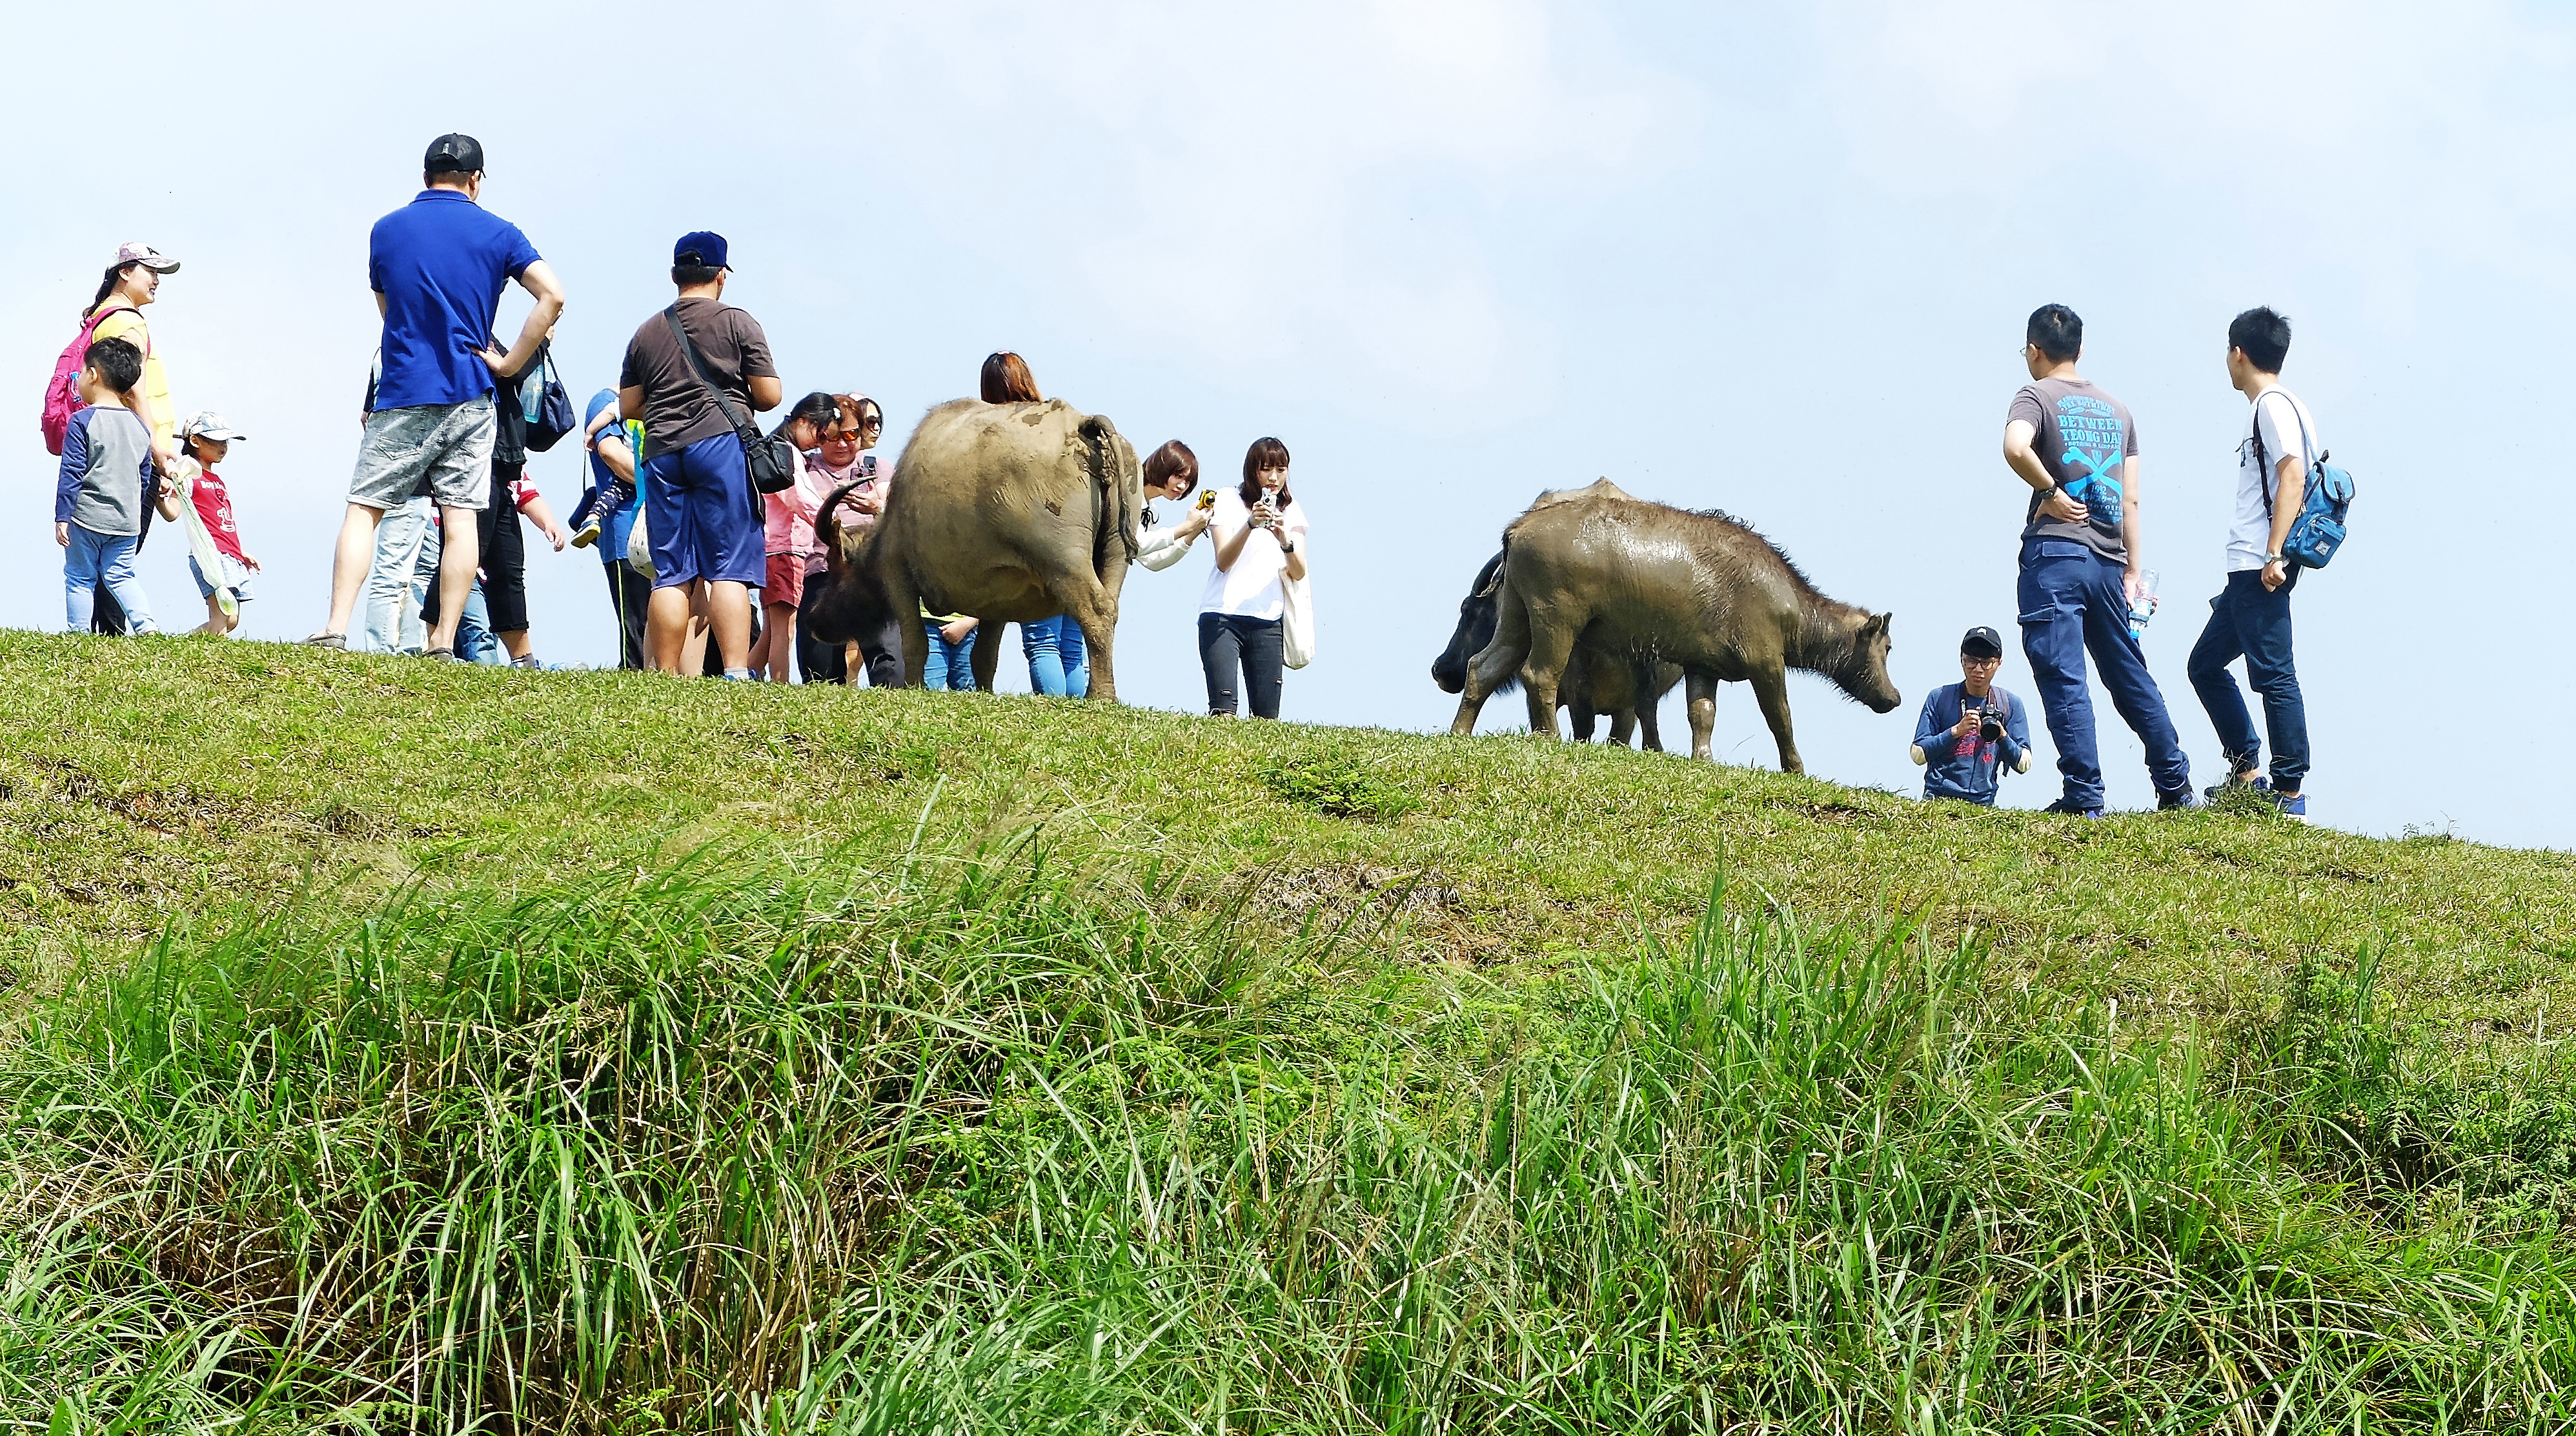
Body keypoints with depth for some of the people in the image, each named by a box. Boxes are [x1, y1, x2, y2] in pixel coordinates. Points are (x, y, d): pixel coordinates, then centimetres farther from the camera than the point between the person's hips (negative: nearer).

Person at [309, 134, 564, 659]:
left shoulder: (386, 231, 6)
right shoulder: (497, 233, 3)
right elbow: (552, 296, -8)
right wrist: (510, 361, -3)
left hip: (403, 395, 0)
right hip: (470, 398, 0)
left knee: (364, 509, 3)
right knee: (461, 518, 2)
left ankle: (337, 628, -9)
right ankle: (444, 642, -2)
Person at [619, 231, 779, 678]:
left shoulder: (647, 332, 14)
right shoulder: (737, 323, 2)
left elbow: (628, 406, 16)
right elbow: (769, 396, -1)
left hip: (662, 452, 4)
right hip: (722, 443, -4)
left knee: (671, 574, 4)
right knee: (730, 568, -7)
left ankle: (666, 678, 1)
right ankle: (736, 673, -16)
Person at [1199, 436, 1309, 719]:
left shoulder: (1292, 512, 14)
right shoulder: (1228, 501, 4)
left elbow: (1299, 573, 2)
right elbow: (1223, 562, -9)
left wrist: (1284, 539, -18)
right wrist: (1251, 525, -25)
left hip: (1268, 622, 3)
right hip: (1222, 616, -3)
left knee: (1267, 718, -8)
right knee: (1224, 711, -20)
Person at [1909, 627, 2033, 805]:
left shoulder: (2010, 704, 9)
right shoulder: (1939, 697, 5)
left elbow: (2023, 765, 5)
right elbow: (1918, 755, -1)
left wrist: (2002, 736, -12)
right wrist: (1956, 731, -13)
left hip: (1983, 802, 2)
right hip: (1937, 795, -2)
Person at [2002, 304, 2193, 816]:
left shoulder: (2037, 395, 0)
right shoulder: (2117, 410, 17)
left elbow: (2016, 447, -24)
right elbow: (2130, 500, 13)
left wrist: (2051, 494, -10)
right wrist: (2133, 572, 13)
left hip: (2055, 553, -6)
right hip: (2108, 561, 6)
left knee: (2062, 678, -6)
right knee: (2129, 676, 16)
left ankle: (2084, 795, -11)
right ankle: (2176, 784, 21)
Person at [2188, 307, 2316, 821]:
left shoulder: (2273, 405, -9)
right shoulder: (2269, 407, 20)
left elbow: (2294, 476, -20)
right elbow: (2316, 467, 24)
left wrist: (2274, 555, -25)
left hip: (2259, 571, -11)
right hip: (2246, 570, 11)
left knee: (2272, 673, -11)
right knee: (2206, 664, 17)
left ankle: (2290, 792, -10)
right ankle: (2247, 774, 17)